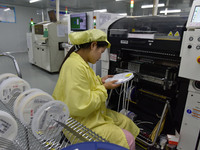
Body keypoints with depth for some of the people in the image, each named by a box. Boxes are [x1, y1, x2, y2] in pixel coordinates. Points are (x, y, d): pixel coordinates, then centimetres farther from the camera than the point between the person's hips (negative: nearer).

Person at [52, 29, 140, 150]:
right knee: (127, 140, -12)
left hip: (93, 114, 10)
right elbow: (81, 107, -29)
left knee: (127, 123, 10)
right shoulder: (76, 66, -28)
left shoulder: (81, 62, 4)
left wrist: (99, 81, 2)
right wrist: (104, 88, -18)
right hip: (81, 123, -10)